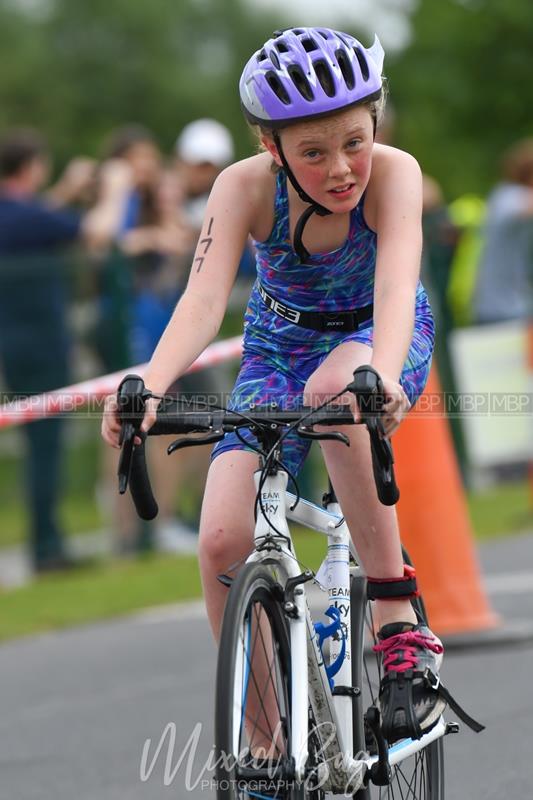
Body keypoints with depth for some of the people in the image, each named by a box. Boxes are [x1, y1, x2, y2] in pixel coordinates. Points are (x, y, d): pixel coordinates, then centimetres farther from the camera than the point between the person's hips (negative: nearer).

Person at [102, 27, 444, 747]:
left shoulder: (393, 173, -29)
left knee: (332, 388, -41)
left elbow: (396, 285, -44)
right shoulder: (246, 187, -26)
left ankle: (400, 619, -31)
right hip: (281, 346, 2)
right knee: (223, 541, -18)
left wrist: (380, 376, -65)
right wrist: (149, 388, -57)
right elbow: (203, 298, -38)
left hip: (382, 336, -2)